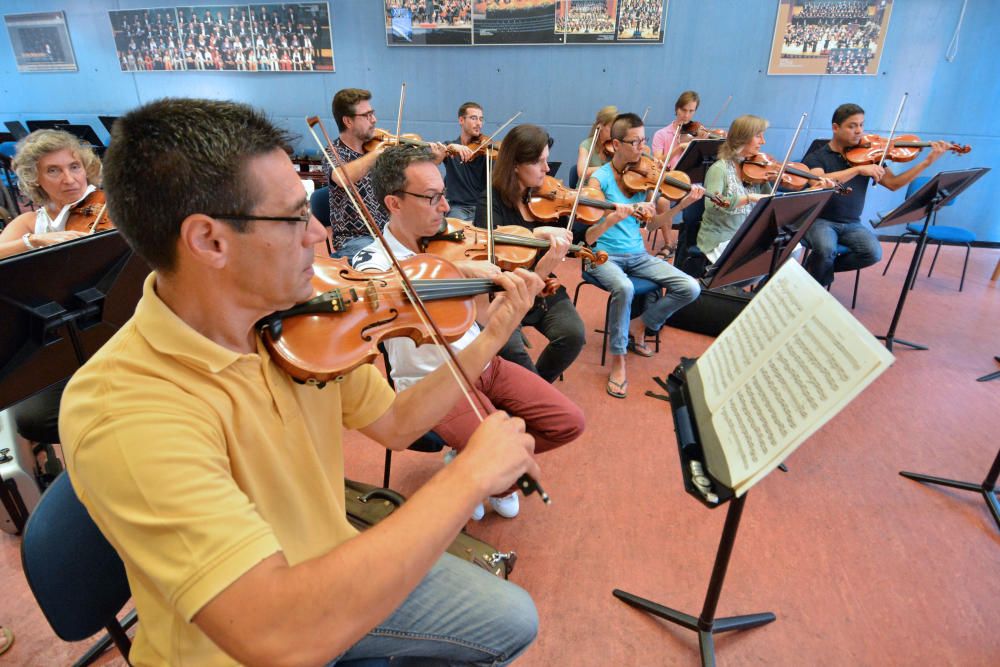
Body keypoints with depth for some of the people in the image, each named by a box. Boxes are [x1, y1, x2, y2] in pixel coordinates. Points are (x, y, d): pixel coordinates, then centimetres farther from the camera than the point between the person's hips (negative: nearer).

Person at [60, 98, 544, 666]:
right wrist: (471, 475, -32)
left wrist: (493, 335, -8)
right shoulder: (120, 411, -31)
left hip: (331, 572, 5)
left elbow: (394, 424, -1)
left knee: (514, 621, 7)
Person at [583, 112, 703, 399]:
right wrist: (618, 214, -35)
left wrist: (681, 205, -8)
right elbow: (590, 235, -17)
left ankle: (642, 326, 12)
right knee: (624, 288, -37)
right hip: (604, 255, -5)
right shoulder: (600, 179, -7)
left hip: (637, 254, 5)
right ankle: (618, 360, -17)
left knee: (690, 288, -12)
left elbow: (653, 223, 6)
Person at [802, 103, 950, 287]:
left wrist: (928, 161, -7)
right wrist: (858, 169, -28)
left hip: (852, 223, 4)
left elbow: (893, 183, 2)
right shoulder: (816, 157, -3)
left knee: (873, 253, -22)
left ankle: (820, 268, 4)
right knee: (826, 249, -34)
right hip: (820, 220, -4)